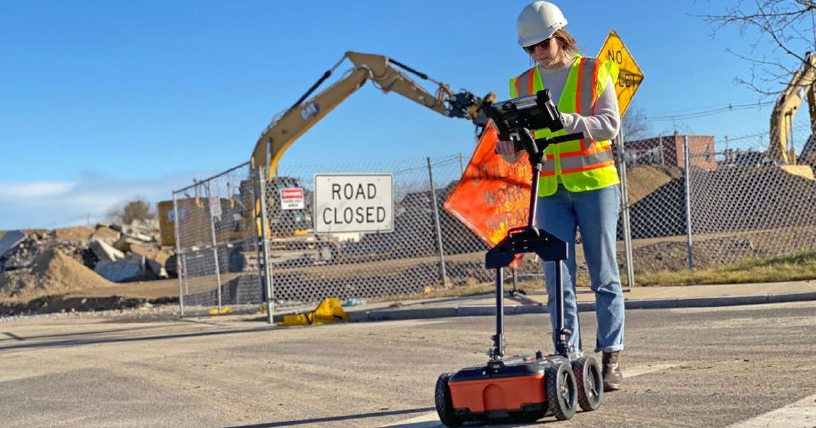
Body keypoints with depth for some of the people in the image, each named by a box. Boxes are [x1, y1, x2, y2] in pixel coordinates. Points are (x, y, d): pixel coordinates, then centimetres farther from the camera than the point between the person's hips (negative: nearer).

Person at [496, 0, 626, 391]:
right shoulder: (522, 84, 11)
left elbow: (610, 124, -8)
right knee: (558, 280, -2)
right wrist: (510, 149, -17)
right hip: (549, 190, 3)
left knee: (604, 275, 0)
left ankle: (610, 359, 4)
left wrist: (568, 120, -24)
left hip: (594, 183, -3)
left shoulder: (595, 72, 2)